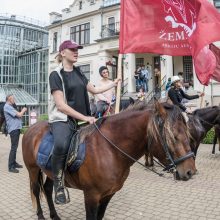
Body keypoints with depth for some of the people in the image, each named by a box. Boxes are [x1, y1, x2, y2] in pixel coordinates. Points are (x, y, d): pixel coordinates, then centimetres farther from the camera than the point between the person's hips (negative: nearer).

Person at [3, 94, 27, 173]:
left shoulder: (10, 107, 18)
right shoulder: (7, 107, -13)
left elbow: (17, 115, 18)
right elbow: (19, 115, -18)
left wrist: (22, 111, 5)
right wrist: (23, 110, 0)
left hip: (16, 128, 10)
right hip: (13, 129, -10)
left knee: (15, 147, 17)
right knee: (13, 147, -8)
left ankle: (14, 163, 28)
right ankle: (11, 167, -3)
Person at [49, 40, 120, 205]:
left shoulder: (78, 72, 14)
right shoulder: (56, 75, -7)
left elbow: (94, 90, 24)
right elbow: (61, 105, -15)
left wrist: (114, 83, 21)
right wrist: (84, 117, -20)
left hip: (81, 119, 8)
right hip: (62, 119, -7)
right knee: (61, 145, -37)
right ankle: (59, 185, -14)